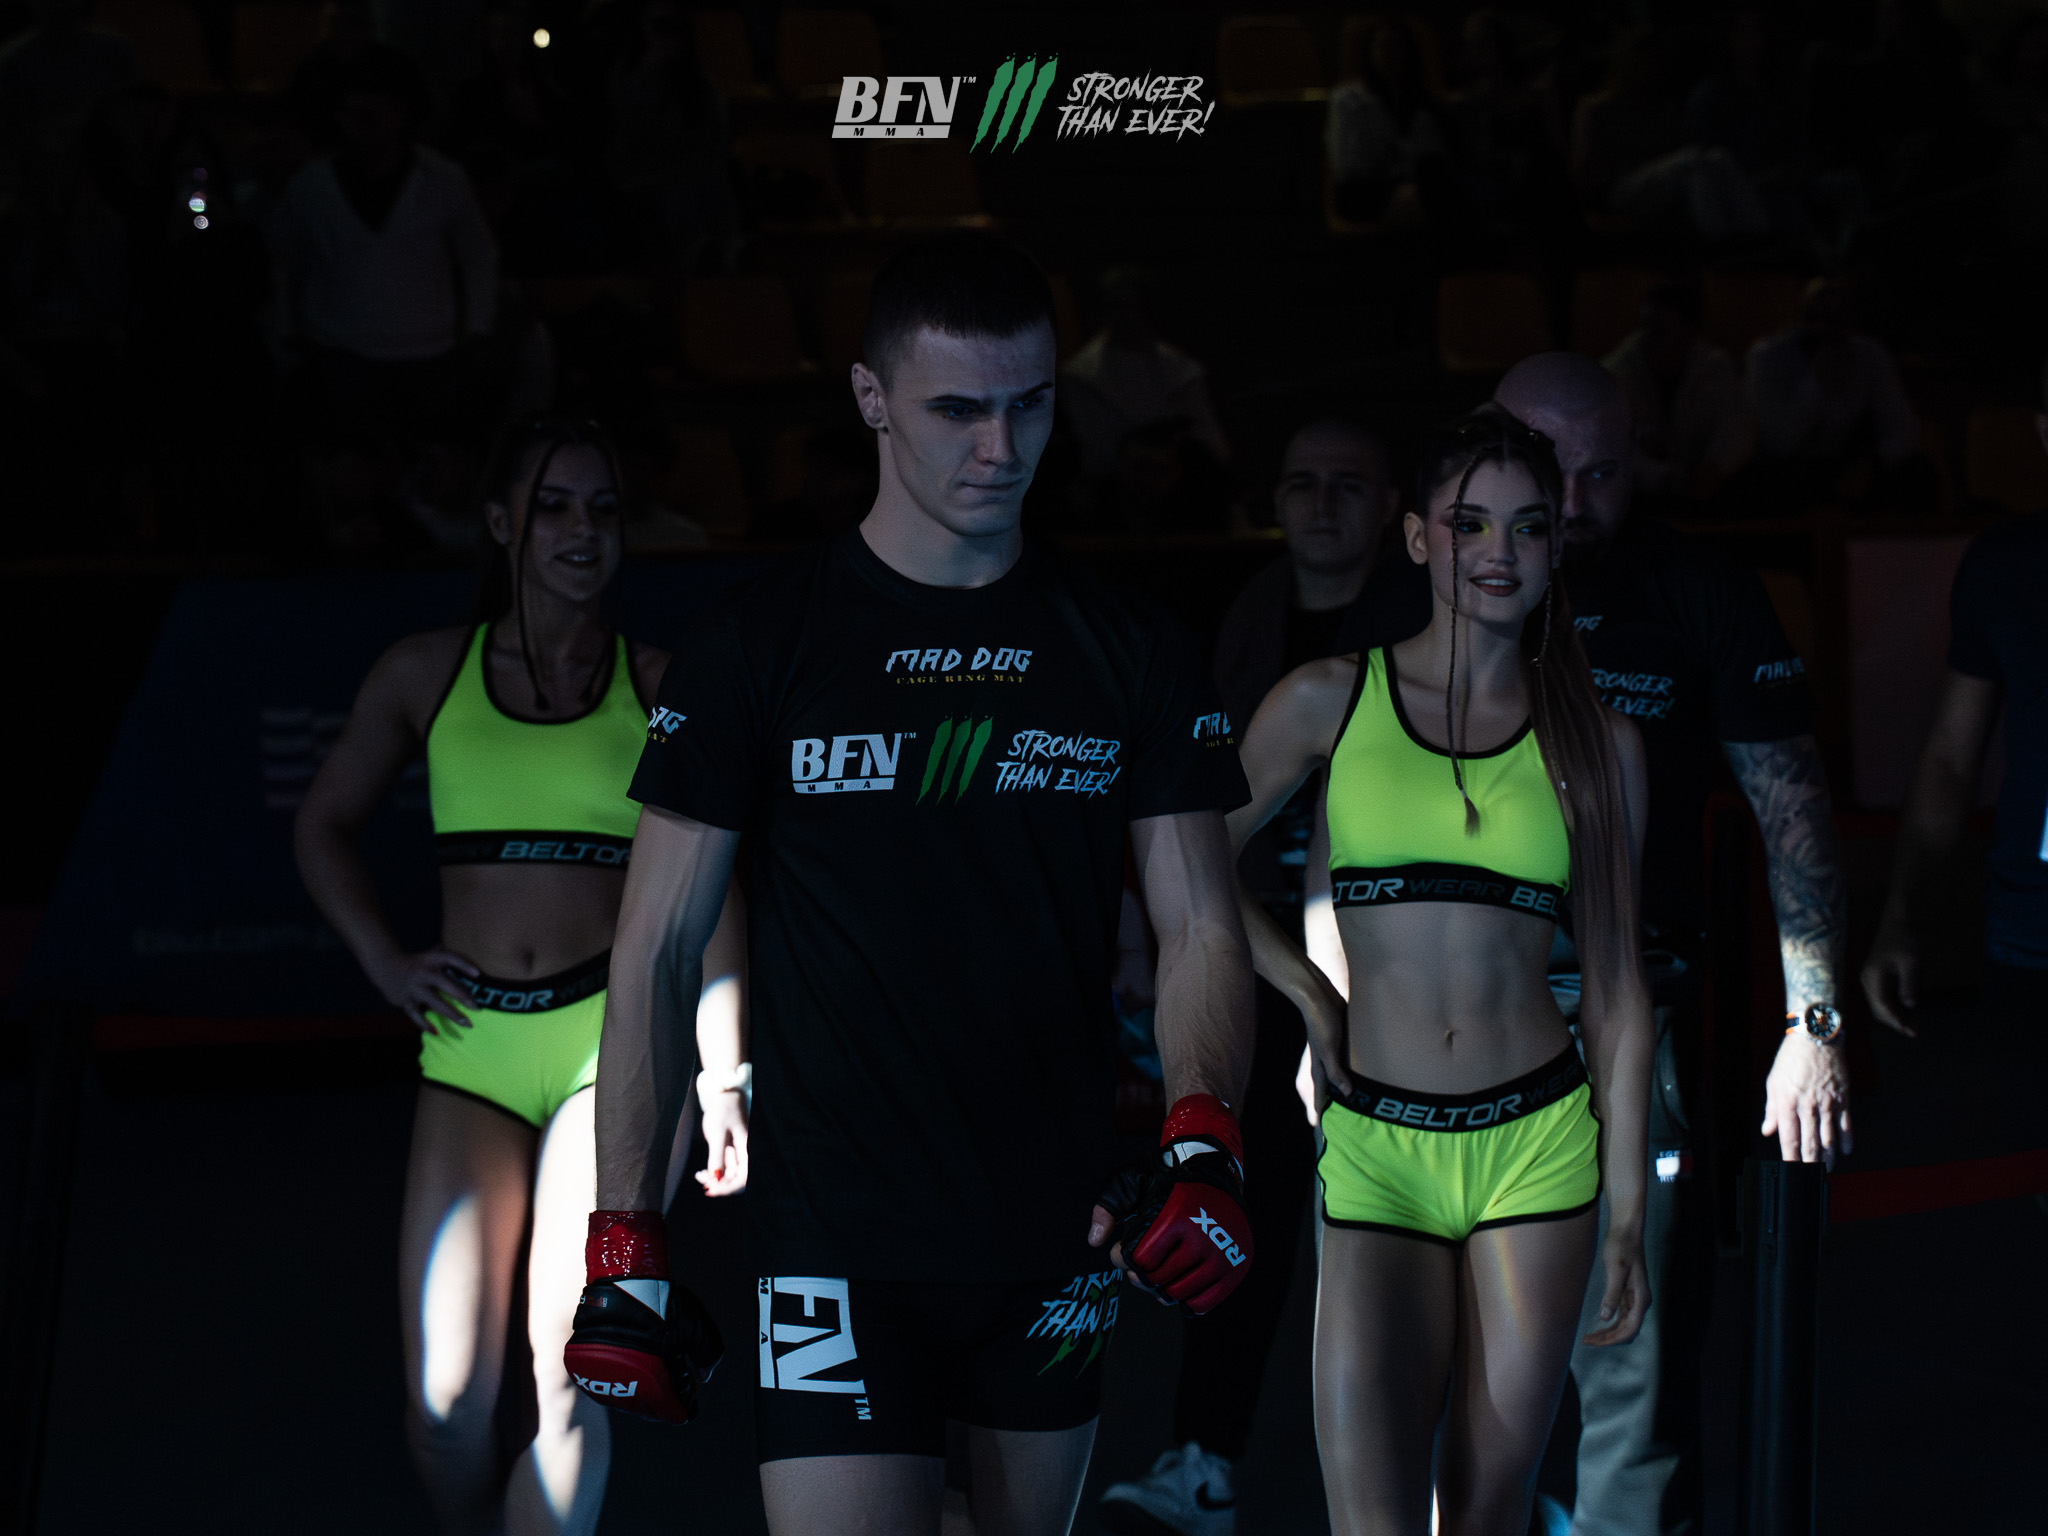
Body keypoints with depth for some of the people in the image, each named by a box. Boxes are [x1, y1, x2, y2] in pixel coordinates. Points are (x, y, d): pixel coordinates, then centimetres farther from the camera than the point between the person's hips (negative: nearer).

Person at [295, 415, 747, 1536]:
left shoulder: (659, 685, 4)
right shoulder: (425, 672, 9)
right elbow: (325, 824, 22)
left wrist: (724, 1075, -7)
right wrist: (384, 960, 8)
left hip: (616, 1034, -2)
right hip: (473, 1044, 2)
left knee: (567, 1370, -12)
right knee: (445, 1402, -5)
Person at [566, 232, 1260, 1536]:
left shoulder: (1132, 658, 5)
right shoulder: (761, 651, -2)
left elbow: (1200, 929, 2)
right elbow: (659, 951, -1)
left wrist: (1203, 1140, -17)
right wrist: (623, 1242, -7)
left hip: (1063, 1232, 3)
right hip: (839, 1236, -3)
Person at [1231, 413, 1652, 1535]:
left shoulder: (1599, 743, 6)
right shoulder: (1329, 701, 3)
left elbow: (1615, 993, 7)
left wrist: (1627, 1212, 5)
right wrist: (1308, 996, 4)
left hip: (1540, 1146, 1)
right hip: (1376, 1147, -1)